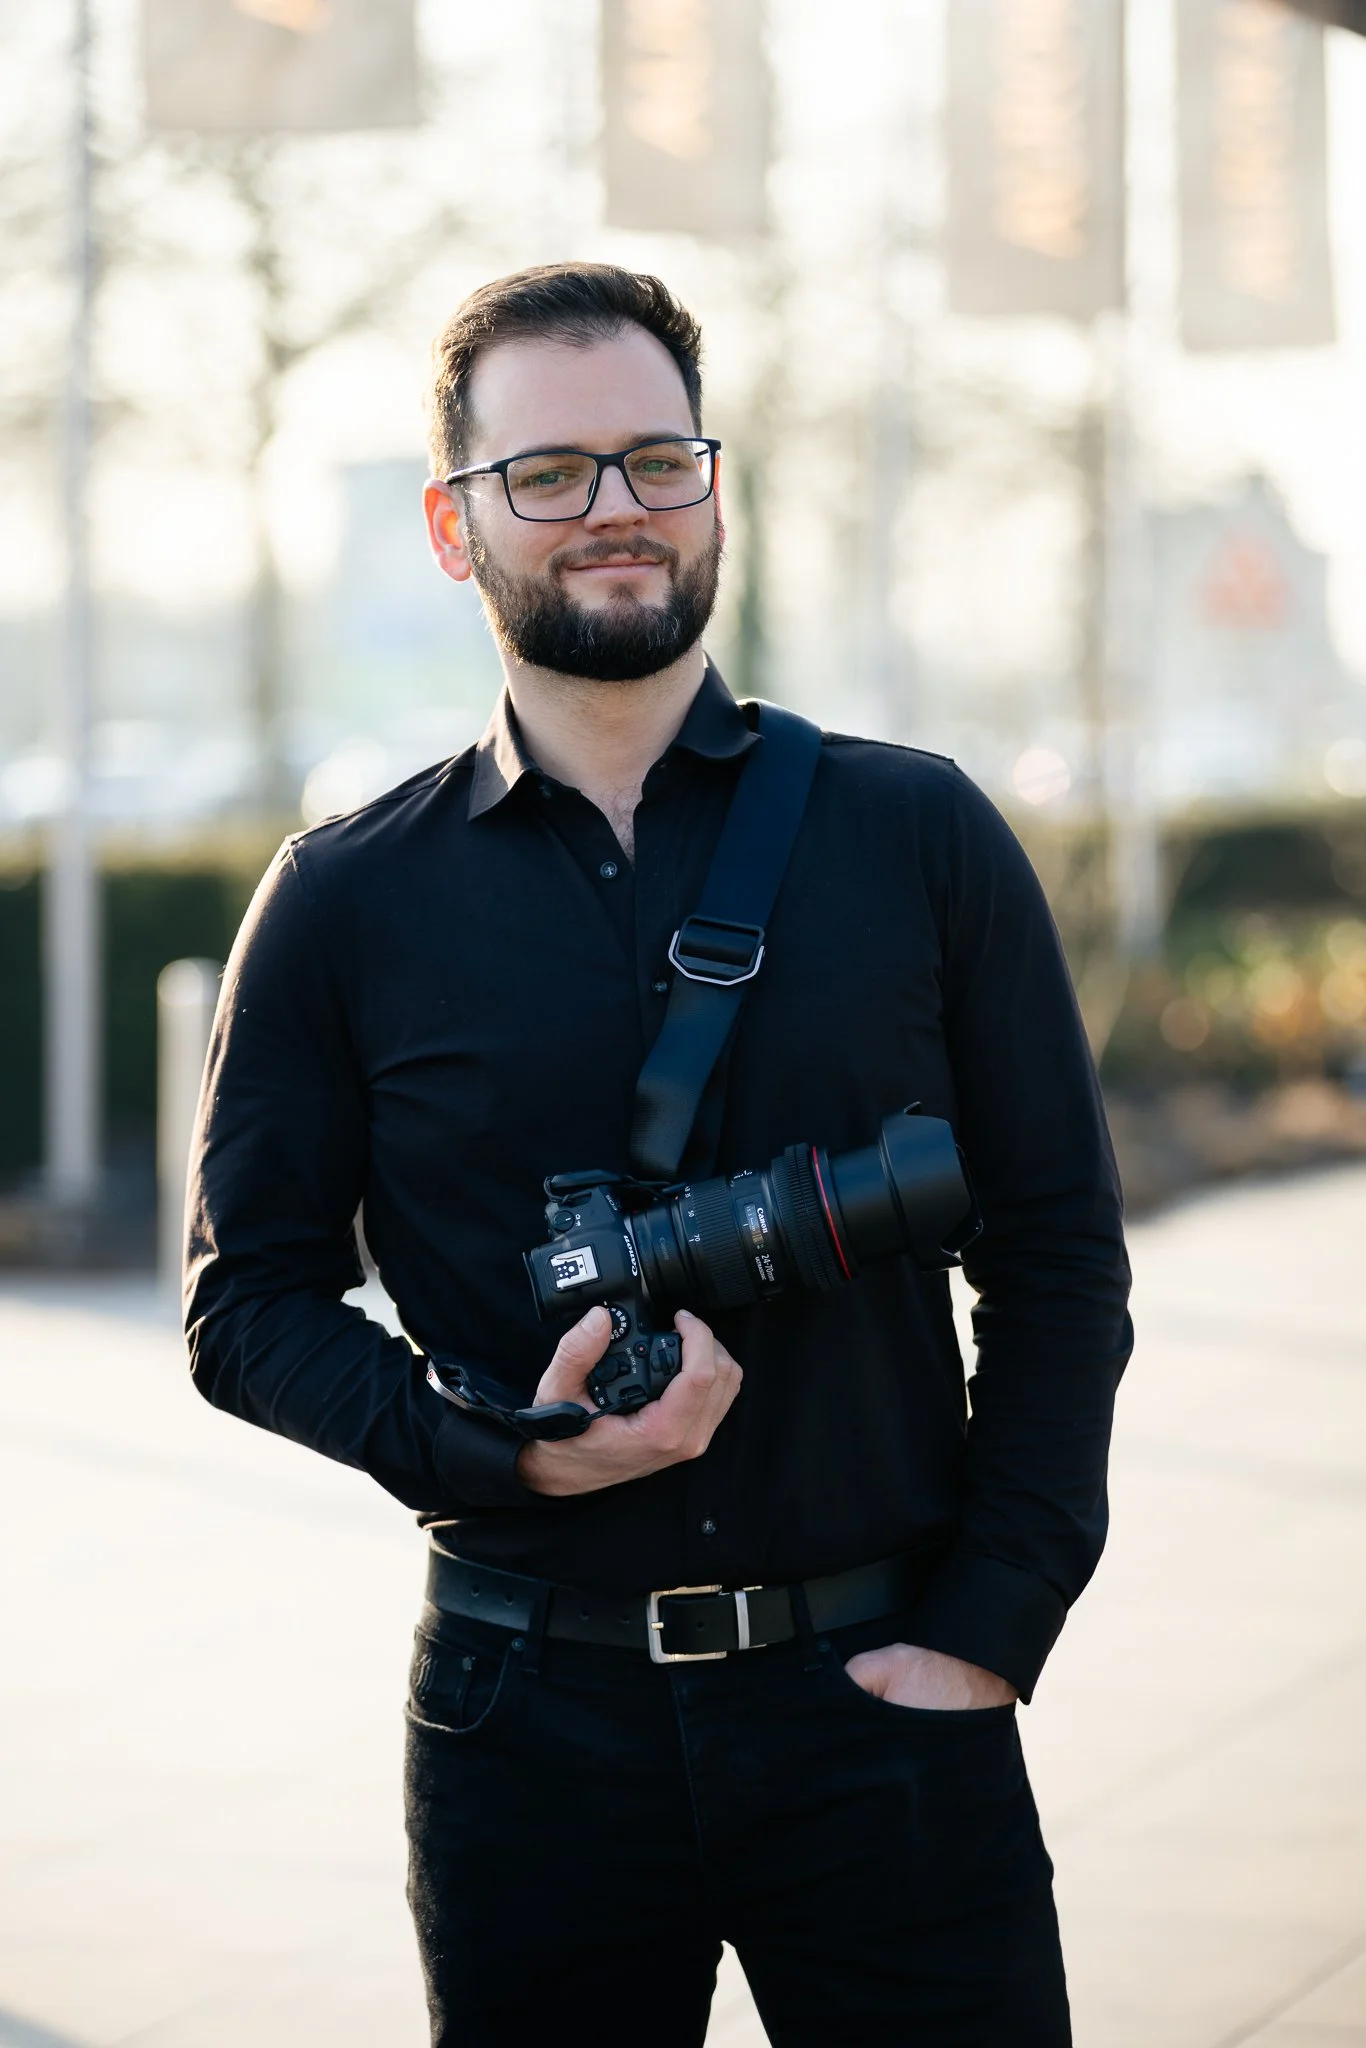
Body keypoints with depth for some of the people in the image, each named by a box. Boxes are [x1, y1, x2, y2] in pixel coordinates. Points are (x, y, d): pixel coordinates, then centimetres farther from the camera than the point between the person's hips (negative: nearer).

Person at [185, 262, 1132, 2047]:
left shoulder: (919, 838, 4)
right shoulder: (348, 905, 4)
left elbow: (1061, 1262, 5)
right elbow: (249, 1301, 5)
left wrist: (989, 1627, -5)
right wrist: (500, 1450, -12)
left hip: (879, 1698, 0)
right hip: (530, 1716, 0)